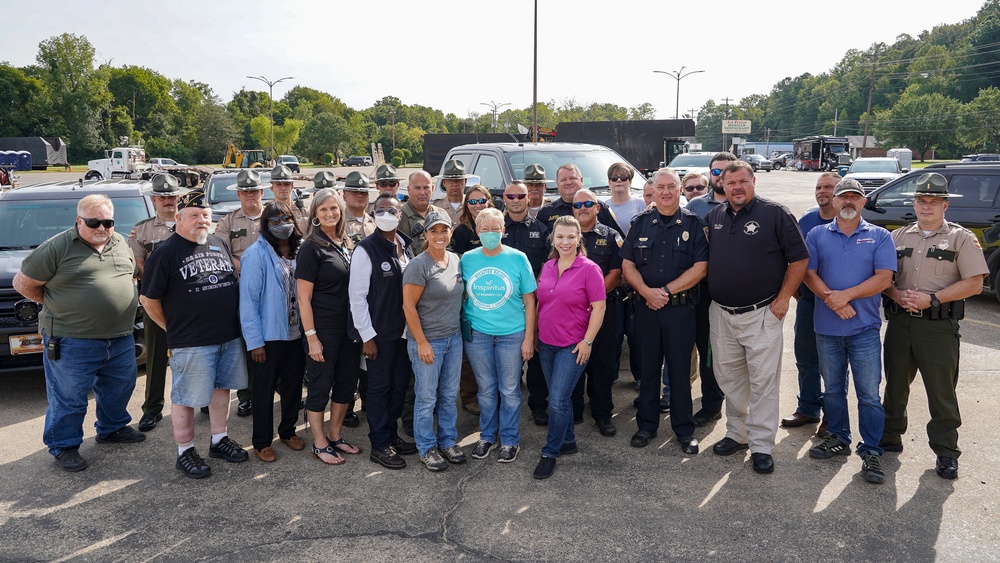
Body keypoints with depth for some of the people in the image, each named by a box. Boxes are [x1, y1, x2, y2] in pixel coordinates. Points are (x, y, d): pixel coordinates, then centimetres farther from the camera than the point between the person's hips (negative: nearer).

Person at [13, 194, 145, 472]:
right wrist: (57, 305, -3)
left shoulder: (120, 243, 8)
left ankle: (112, 428, 40)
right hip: (72, 344, -6)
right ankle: (64, 447, 21)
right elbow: (23, 283, -4)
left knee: (120, 388, 19)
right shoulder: (57, 247, -10)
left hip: (120, 338, 6)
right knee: (68, 399, 4)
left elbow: (131, 271, 23)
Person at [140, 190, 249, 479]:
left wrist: (235, 321, 14)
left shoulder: (219, 243, 10)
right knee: (186, 397, 4)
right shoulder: (166, 253, -8)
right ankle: (185, 452, 18)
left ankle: (219, 440, 32)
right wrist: (174, 328, 0)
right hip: (192, 343, -6)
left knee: (222, 387, 16)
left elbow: (234, 279, 20)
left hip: (230, 336, 6)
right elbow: (149, 299, -6)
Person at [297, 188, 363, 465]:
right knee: (320, 386, 5)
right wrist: (311, 337, -15)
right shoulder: (311, 248, -10)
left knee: (346, 383, 14)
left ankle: (335, 436, 31)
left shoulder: (348, 245, 9)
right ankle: (319, 445, 19)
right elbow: (303, 298, -12)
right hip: (324, 328, -6)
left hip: (350, 326, 7)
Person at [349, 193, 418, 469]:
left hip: (405, 330, 6)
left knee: (399, 385, 14)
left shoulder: (406, 245, 6)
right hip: (380, 333, -6)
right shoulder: (366, 249, -13)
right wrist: (367, 335, -13)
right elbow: (357, 295, -13)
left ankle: (391, 434, 30)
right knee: (380, 387, 5)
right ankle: (380, 445, 17)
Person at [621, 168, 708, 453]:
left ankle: (684, 429, 18)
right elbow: (627, 264, 2)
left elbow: (700, 267, -7)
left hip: (680, 308, -2)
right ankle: (647, 425, 23)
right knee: (647, 368, 10)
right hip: (645, 306, 2)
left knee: (680, 369, 5)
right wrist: (647, 291, -14)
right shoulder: (640, 223, 6)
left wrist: (666, 291, -14)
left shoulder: (694, 224, 0)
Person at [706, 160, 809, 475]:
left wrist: (783, 298, -9)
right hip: (721, 313, 5)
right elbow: (705, 260, 18)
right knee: (728, 378, 13)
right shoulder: (714, 216, 9)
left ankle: (761, 446, 10)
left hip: (761, 315, -5)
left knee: (763, 381, 0)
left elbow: (799, 259, -5)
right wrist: (710, 295, 9)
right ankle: (737, 434, 29)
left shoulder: (775, 213, -6)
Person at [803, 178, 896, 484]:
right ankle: (839, 438, 29)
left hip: (865, 328, -2)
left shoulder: (879, 236, 3)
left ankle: (871, 451, 11)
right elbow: (808, 273, -2)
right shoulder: (817, 235, 7)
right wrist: (831, 299, -16)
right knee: (833, 388, 14)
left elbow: (884, 278, -7)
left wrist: (846, 295, -17)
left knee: (869, 394, 0)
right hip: (827, 327, 2)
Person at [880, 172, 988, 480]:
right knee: (895, 384, 13)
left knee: (942, 391, 2)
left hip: (939, 326, -4)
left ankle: (946, 452, 14)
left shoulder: (962, 238, 0)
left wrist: (933, 298, -16)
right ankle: (889, 437, 27)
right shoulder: (898, 237, 12)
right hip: (899, 322, 4)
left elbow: (974, 283, -7)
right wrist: (897, 294, -9)